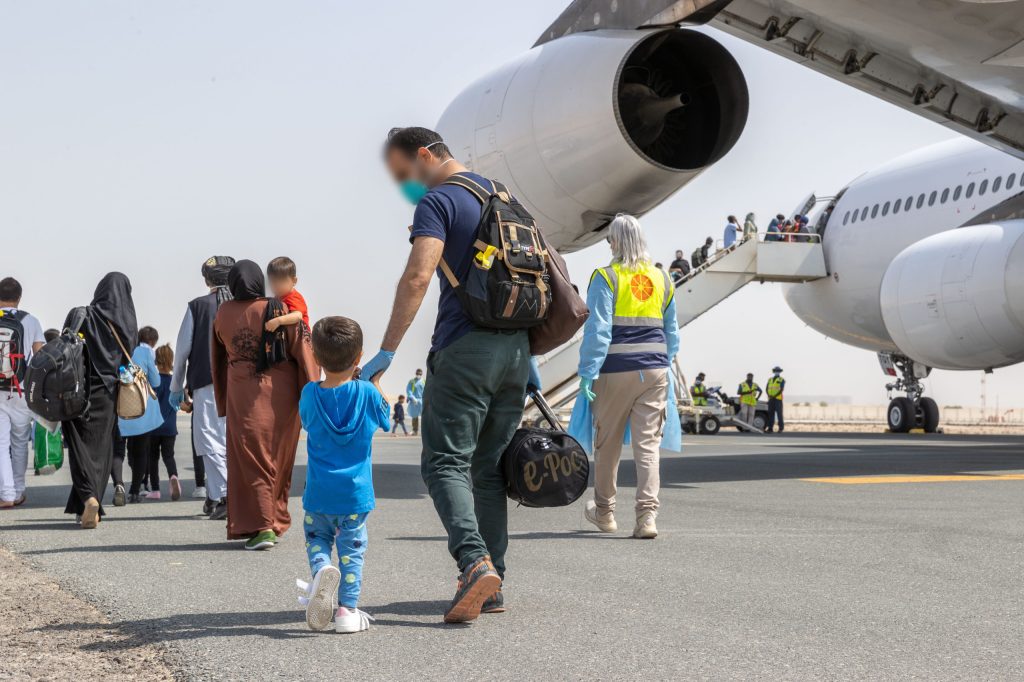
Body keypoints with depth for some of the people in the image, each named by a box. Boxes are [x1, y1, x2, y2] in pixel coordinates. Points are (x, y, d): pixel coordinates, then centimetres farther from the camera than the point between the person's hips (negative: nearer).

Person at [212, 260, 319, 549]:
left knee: (250, 462, 1)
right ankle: (276, 521, 24)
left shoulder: (224, 314, 1)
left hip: (243, 402, -1)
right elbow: (304, 355, -9)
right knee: (279, 462, 15)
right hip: (282, 399, 1)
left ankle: (260, 526, -11)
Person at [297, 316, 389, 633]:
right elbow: (384, 417, 10)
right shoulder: (367, 393, -9)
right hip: (355, 494, -1)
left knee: (317, 538, 19)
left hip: (318, 494, 1)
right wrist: (374, 381, 21)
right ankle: (347, 610, 8)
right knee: (352, 549, 9)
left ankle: (321, 570, -11)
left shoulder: (310, 394, -5)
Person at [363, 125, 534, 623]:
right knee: (489, 468, 11)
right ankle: (492, 584, 9)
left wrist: (386, 352, -22)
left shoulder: (437, 202, -6)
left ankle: (475, 561, -25)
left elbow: (417, 277, -20)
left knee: (446, 462, -5)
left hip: (464, 348, -7)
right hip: (515, 346, 7)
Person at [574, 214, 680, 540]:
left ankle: (604, 511, 29)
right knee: (648, 444, 0)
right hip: (655, 371, 4)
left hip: (616, 371, -3)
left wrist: (588, 373, -10)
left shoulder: (606, 278, -7)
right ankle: (647, 515, -12)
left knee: (607, 444, 13)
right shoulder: (662, 280, 9)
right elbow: (671, 333, 16)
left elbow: (597, 331, -12)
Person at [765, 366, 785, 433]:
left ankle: (781, 428, -4)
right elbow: (766, 389, 7)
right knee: (770, 413, 2)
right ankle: (770, 428, 3)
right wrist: (769, 396, -12)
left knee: (779, 413, -7)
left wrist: (774, 396, -19)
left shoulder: (781, 380, 1)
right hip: (771, 399, 5)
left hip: (778, 399, -5)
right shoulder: (770, 380, 17)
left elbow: (781, 390, -11)